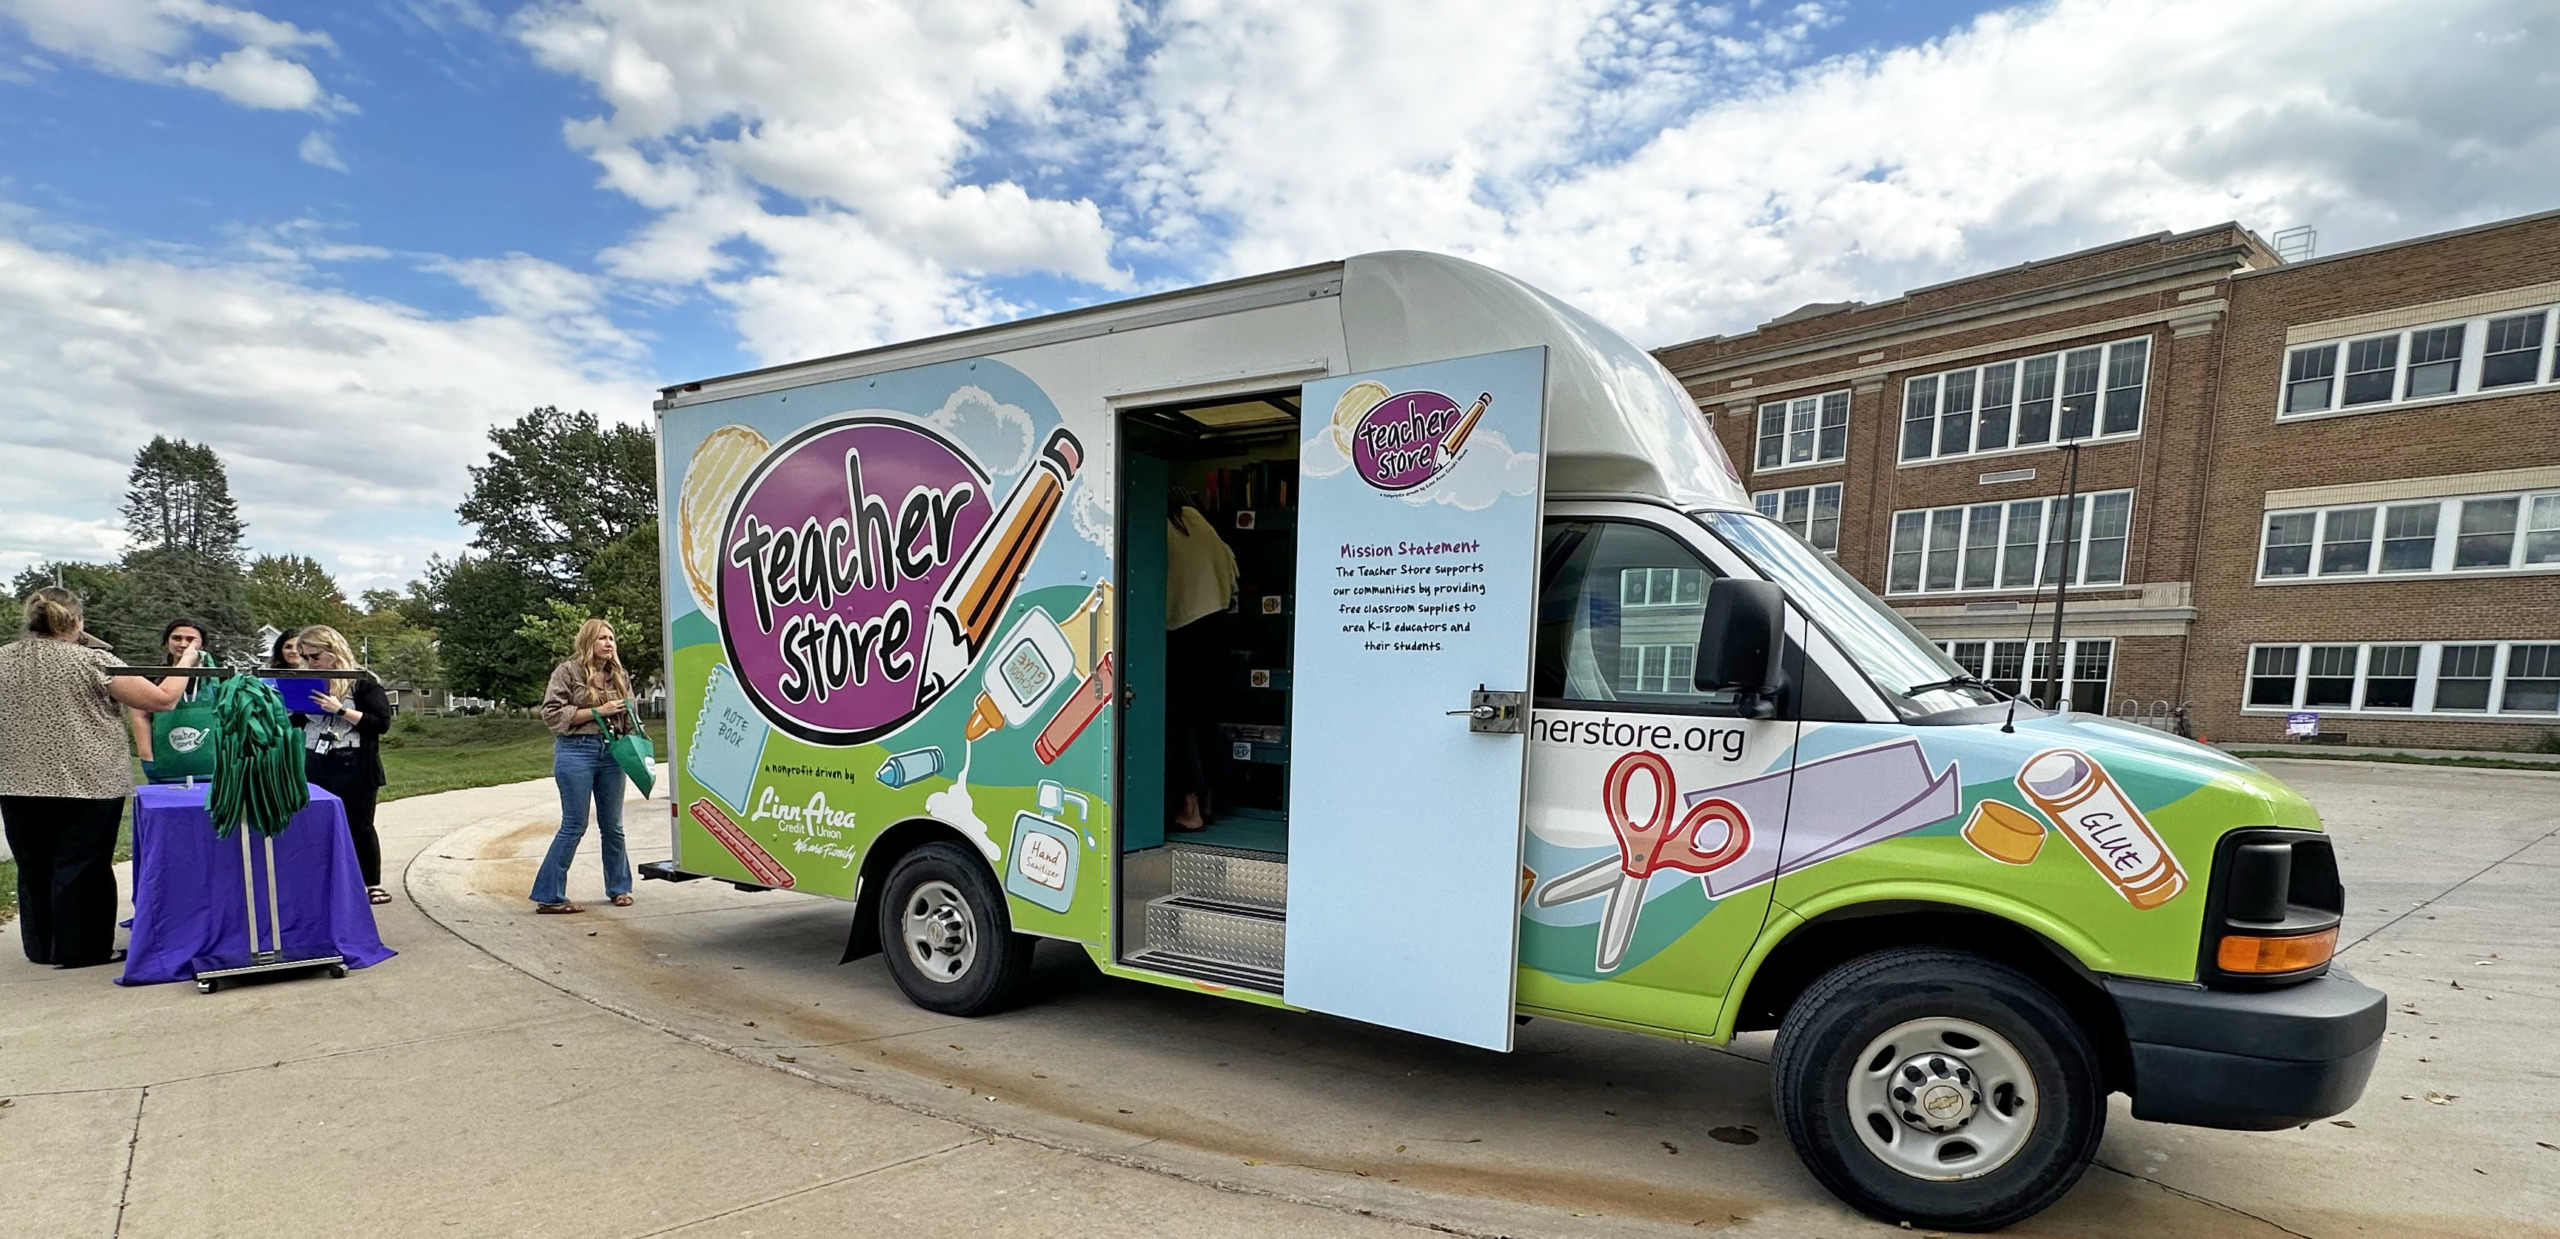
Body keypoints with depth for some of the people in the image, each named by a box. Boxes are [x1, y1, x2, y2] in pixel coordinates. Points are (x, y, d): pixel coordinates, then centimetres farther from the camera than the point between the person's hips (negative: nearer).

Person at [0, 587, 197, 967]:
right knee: (80, 868, 3)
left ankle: (40, 948, 26)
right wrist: (185, 664, 1)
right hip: (86, 784, -5)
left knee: (34, 869, 16)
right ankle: (79, 949, 10)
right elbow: (162, 698, -13)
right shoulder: (91, 661, -12)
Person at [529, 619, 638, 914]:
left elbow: (629, 717, 19)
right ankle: (548, 896, 7)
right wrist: (598, 711, -14)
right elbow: (552, 713, -9)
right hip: (576, 751, -5)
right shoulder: (567, 671, -3)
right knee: (574, 826, -4)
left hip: (611, 752, 5)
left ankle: (618, 888, 24)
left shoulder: (620, 676, 12)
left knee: (613, 825, 12)